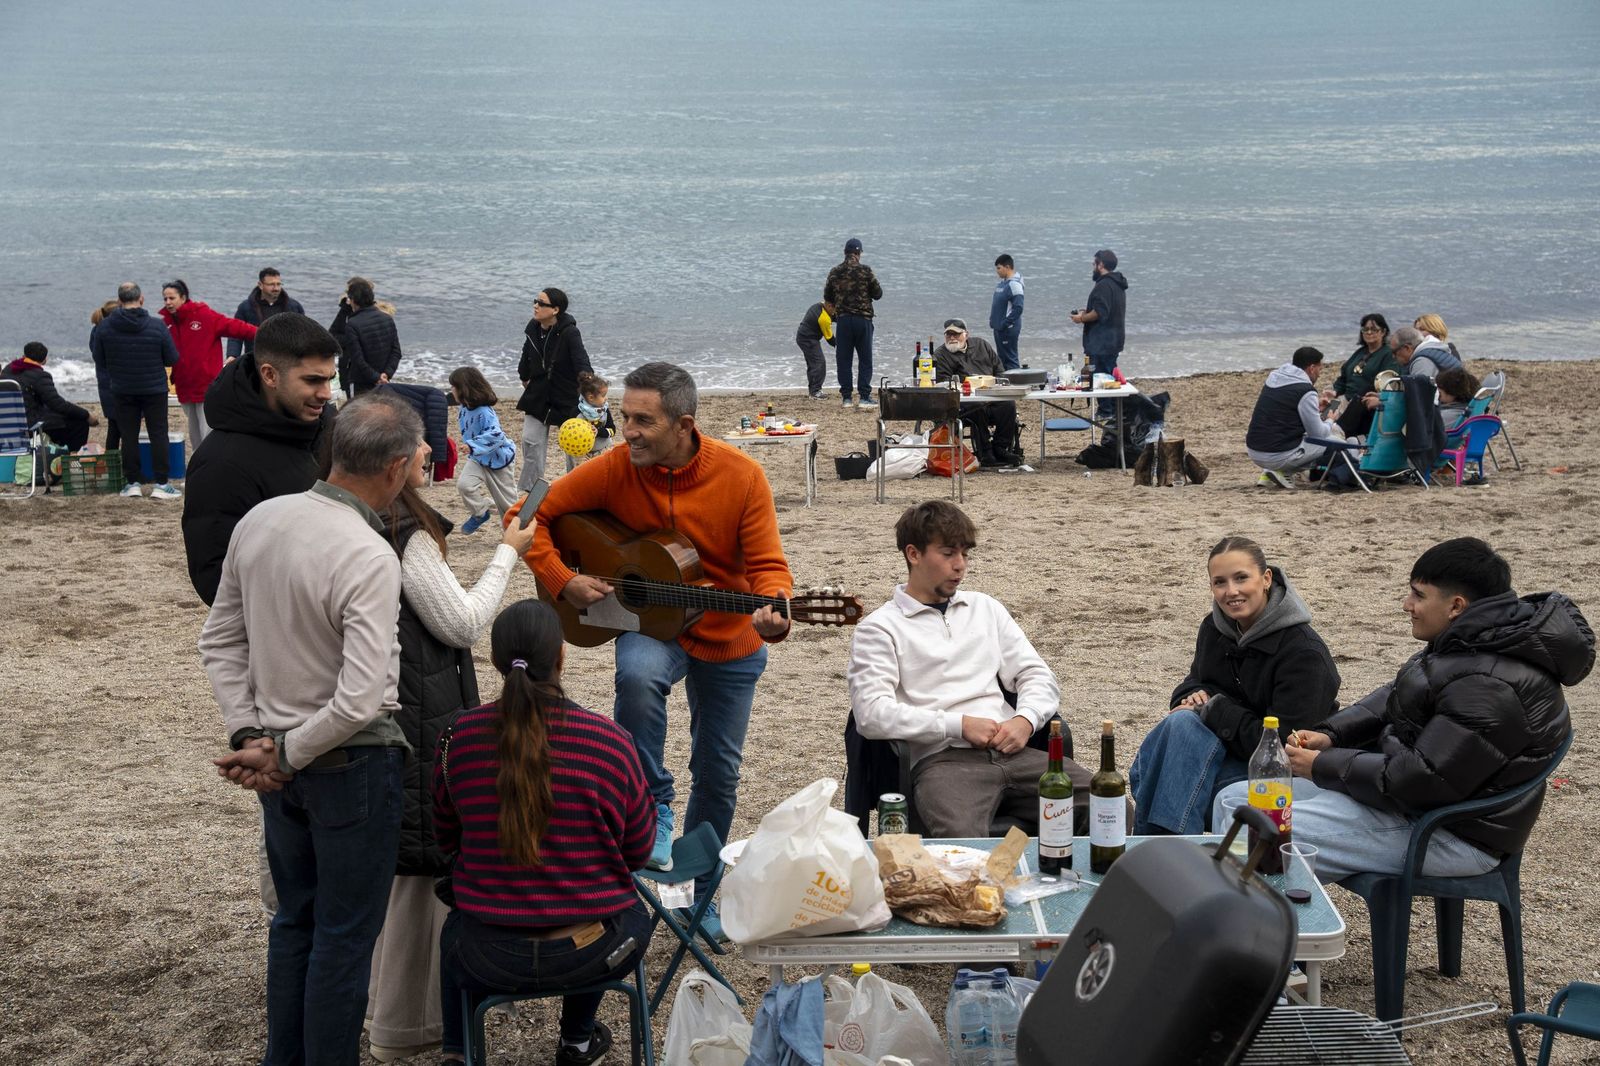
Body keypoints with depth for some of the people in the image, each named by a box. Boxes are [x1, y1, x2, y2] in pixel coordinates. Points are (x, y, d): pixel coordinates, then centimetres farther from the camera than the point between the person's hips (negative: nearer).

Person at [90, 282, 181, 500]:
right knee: (158, 435, 3)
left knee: (129, 436, 9)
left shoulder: (104, 326, -7)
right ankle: (161, 484, 0)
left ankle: (132, 483, 11)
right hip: (154, 390, -2)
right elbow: (172, 359, -5)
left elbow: (99, 360, 3)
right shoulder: (157, 327, -13)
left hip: (122, 391, 2)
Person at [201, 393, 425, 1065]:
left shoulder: (259, 520, -2)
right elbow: (360, 700, -28)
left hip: (285, 763, 7)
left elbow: (219, 640, 6)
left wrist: (249, 735, 4)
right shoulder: (370, 559, -24)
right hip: (354, 761, -7)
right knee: (346, 935, 7)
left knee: (294, 920, 21)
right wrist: (283, 756, -14)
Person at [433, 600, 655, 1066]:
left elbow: (446, 840, 5)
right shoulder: (611, 741, -14)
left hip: (490, 957, 1)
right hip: (591, 957, -1)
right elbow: (639, 851, -2)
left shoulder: (459, 736, -10)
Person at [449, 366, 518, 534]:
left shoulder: (484, 413, -30)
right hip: (477, 458, 6)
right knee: (464, 483, -20)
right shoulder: (465, 409, -6)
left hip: (497, 458, -6)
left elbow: (496, 436, -41)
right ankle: (480, 512, 3)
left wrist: (472, 446, -49)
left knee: (506, 501, 6)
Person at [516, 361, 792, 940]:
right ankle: (653, 808, -16)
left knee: (719, 772, 10)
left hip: (730, 639, 1)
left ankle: (699, 886, 33)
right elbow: (529, 515, -8)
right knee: (638, 674, -37)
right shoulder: (613, 470, -17)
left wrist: (773, 614, -41)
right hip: (650, 625, -1)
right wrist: (562, 581, -22)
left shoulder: (741, 476, -19)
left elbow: (767, 565, -19)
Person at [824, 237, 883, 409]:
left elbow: (827, 297, 11)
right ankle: (864, 397, -3)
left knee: (843, 359, 8)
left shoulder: (835, 272, 2)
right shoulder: (865, 270, -7)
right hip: (863, 318, -2)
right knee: (865, 359, 3)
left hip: (843, 319, 2)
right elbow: (878, 294, -1)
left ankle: (846, 397, 7)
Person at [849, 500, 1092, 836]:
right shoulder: (879, 628, 7)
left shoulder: (986, 608, 24)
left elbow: (1039, 677, 21)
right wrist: (959, 726, -12)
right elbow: (871, 713, -7)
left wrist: (1026, 719, -2)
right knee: (961, 842, -38)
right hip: (940, 758, -5)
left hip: (1010, 750, 5)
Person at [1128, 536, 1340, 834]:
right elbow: (1195, 682, 19)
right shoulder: (1215, 628, 3)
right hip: (1228, 747, 7)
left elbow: (1283, 744, -24)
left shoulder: (1303, 652, -20)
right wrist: (1191, 699, -7)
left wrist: (1213, 709, -19)